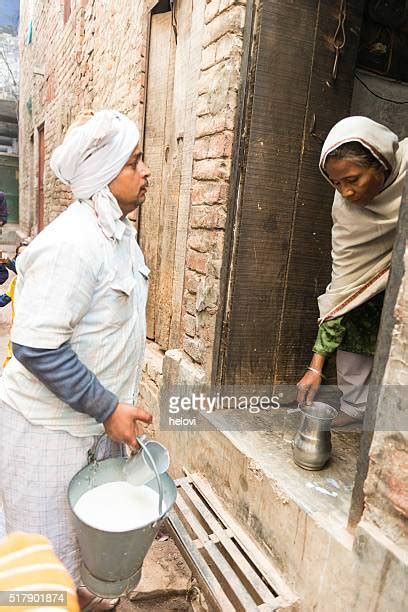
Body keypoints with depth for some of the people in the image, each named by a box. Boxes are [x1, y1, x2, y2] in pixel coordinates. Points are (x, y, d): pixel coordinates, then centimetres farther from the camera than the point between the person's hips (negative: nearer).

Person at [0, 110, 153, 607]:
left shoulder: (118, 232, 4)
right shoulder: (71, 243, -26)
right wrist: (109, 408, -21)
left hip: (95, 418, 9)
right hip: (49, 429, -8)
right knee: (52, 552, 14)